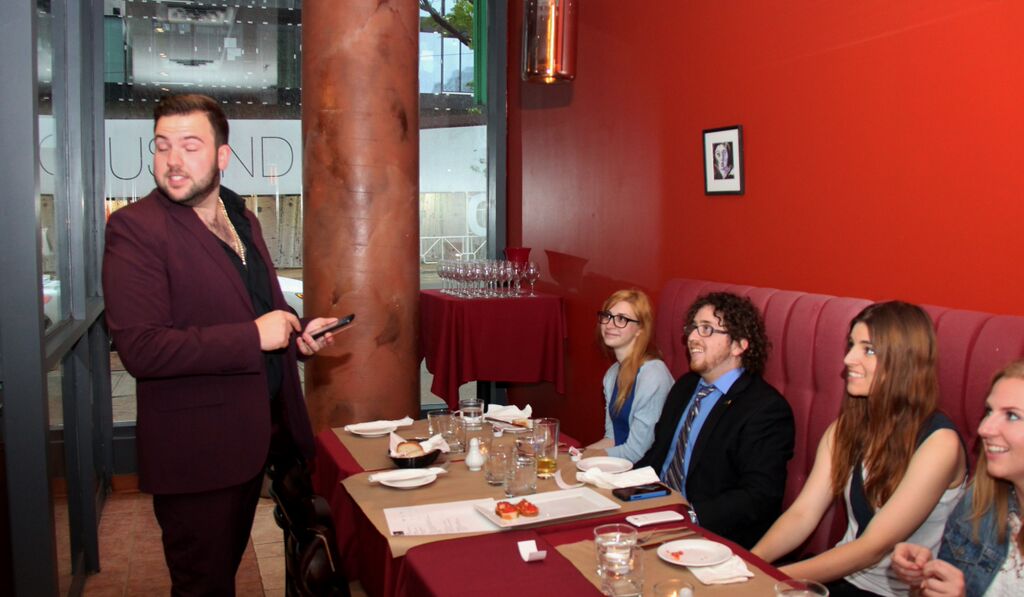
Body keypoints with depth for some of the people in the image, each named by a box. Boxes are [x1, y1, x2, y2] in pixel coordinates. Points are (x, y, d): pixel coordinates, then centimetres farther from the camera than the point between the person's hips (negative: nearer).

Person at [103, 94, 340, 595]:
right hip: (195, 448, -7)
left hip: (258, 435, 8)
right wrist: (253, 336, -24)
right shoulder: (134, 228, -17)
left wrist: (297, 332, 1)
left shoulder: (242, 219, 8)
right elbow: (140, 348, -25)